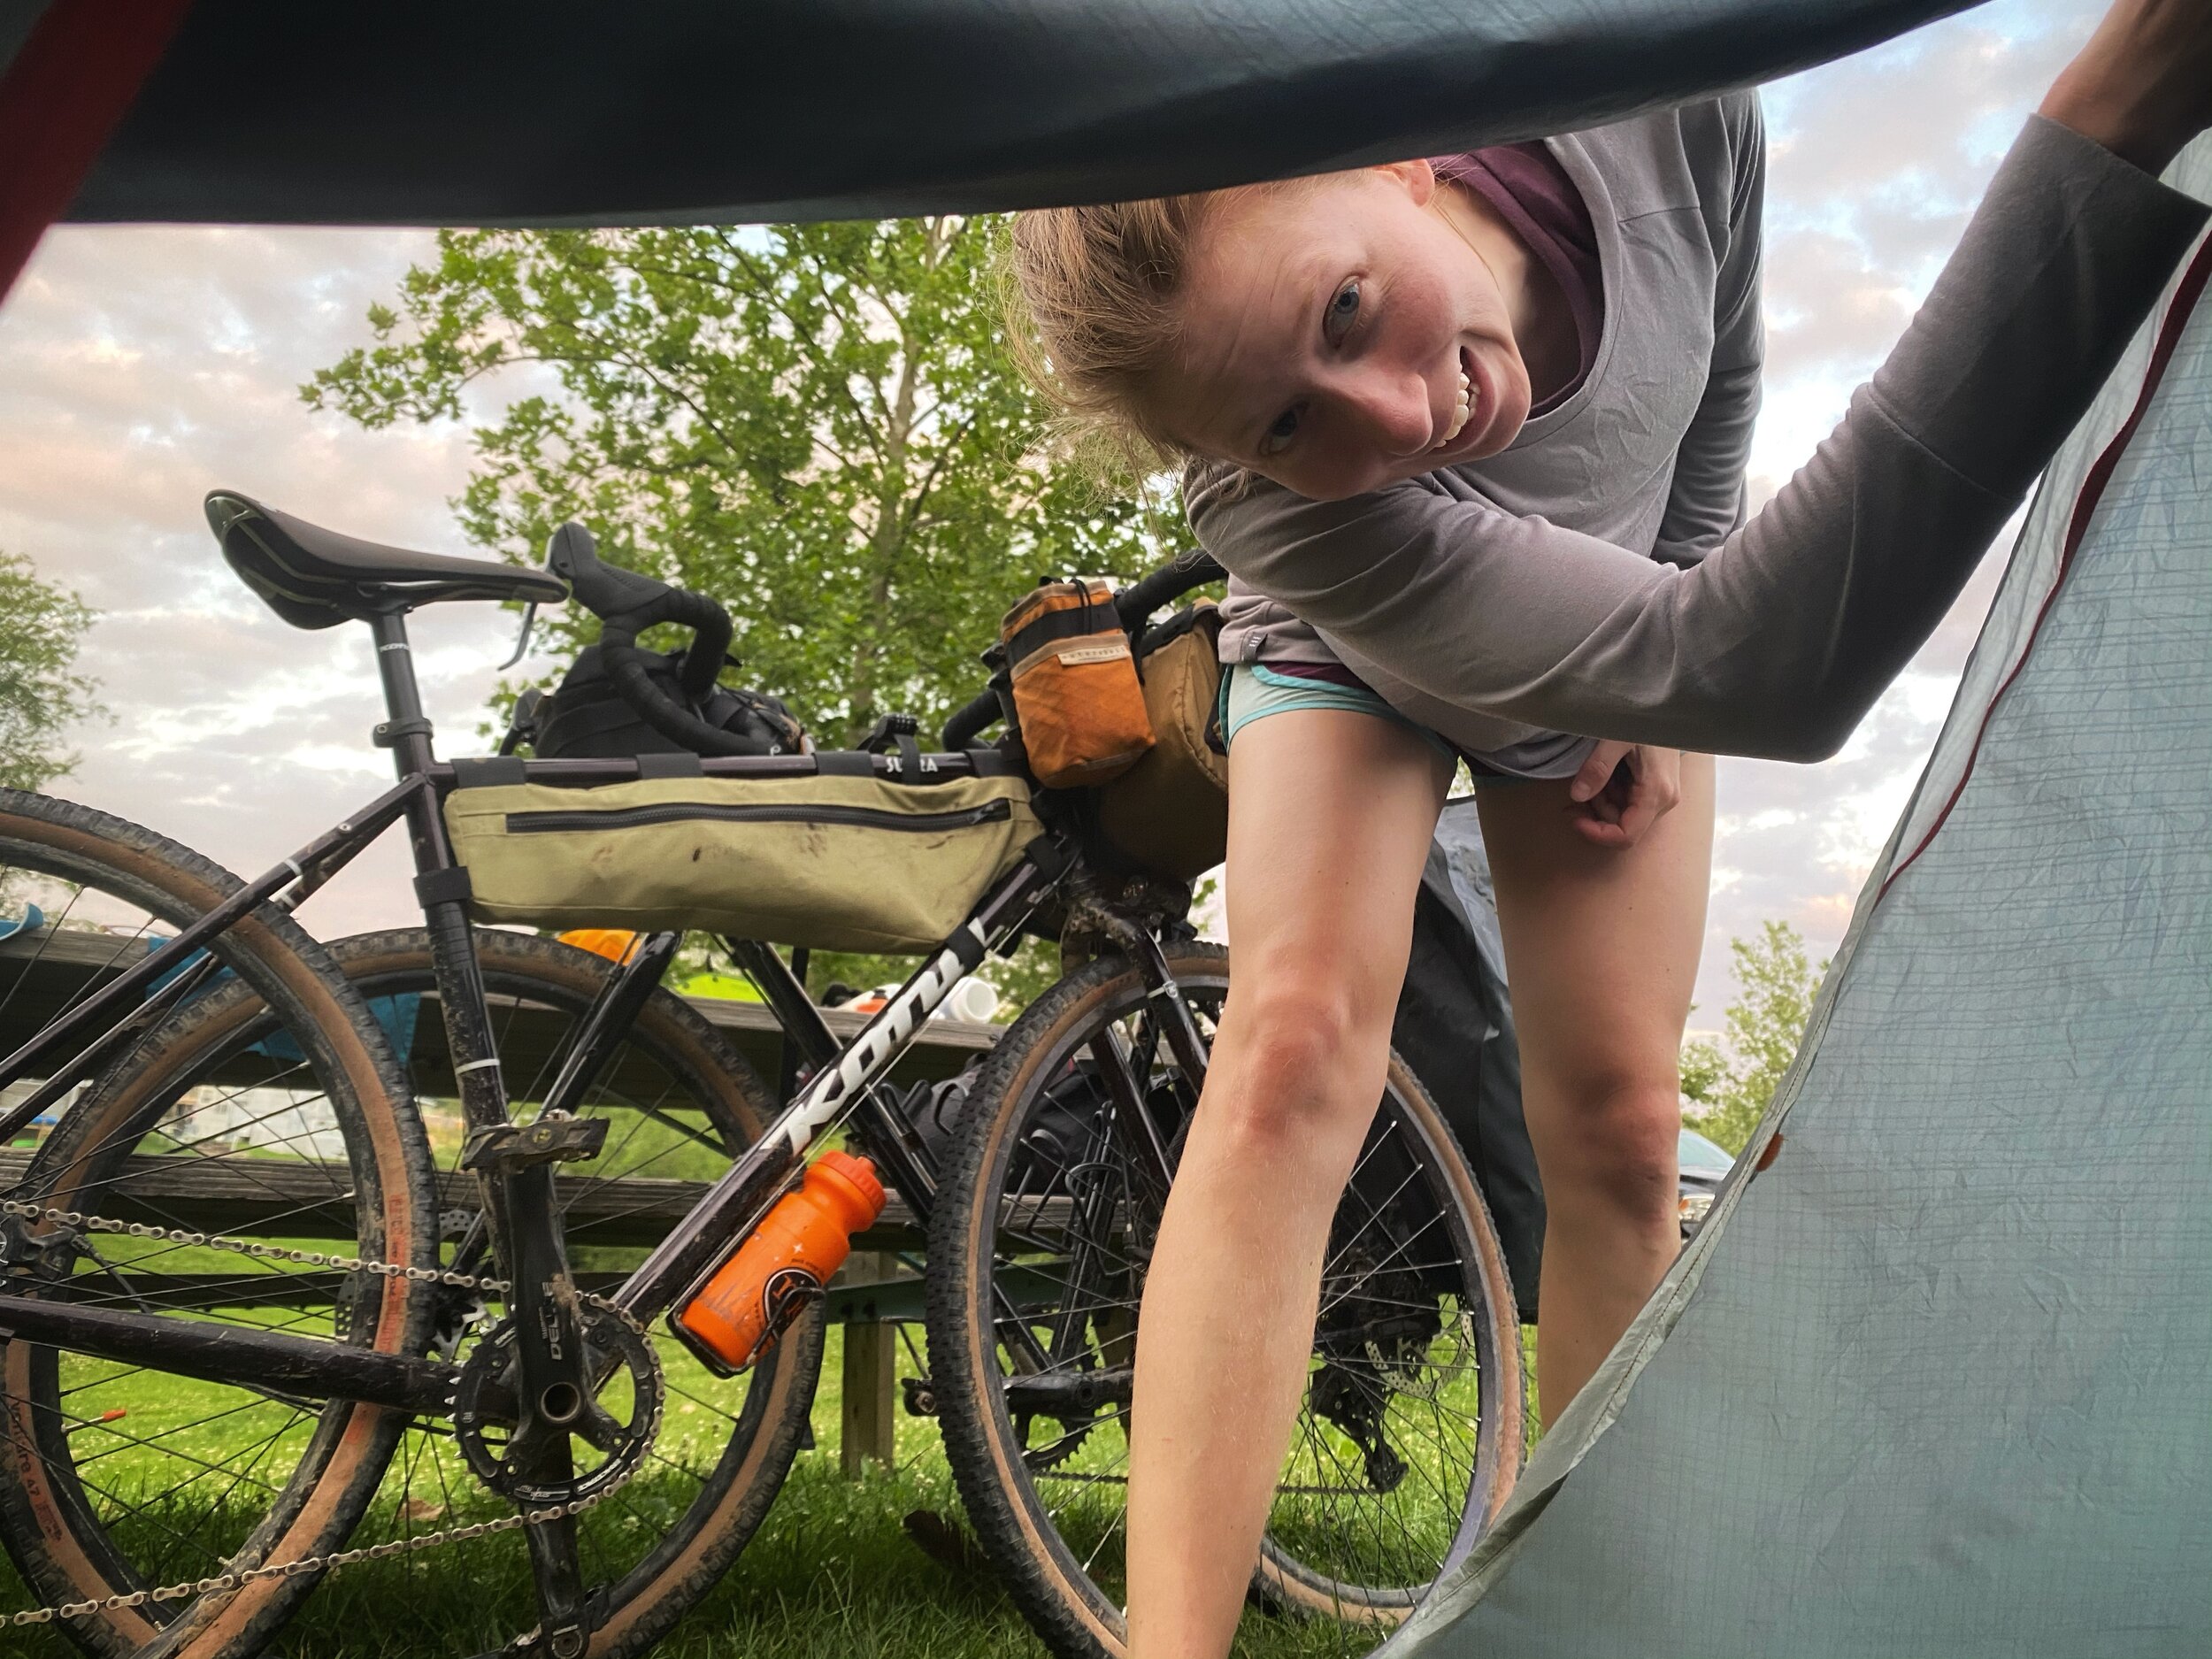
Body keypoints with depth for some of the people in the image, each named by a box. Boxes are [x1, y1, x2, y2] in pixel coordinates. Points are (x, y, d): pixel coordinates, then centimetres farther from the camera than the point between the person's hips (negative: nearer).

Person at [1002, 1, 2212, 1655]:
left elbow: (1720, 378, -7)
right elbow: (1767, 675, -53)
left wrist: (1667, 707, -8)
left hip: (1621, 660, 4)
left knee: (1617, 1128, -3)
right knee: (1295, 1039, -28)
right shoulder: (1280, 512, -43)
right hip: (1354, 659, -3)